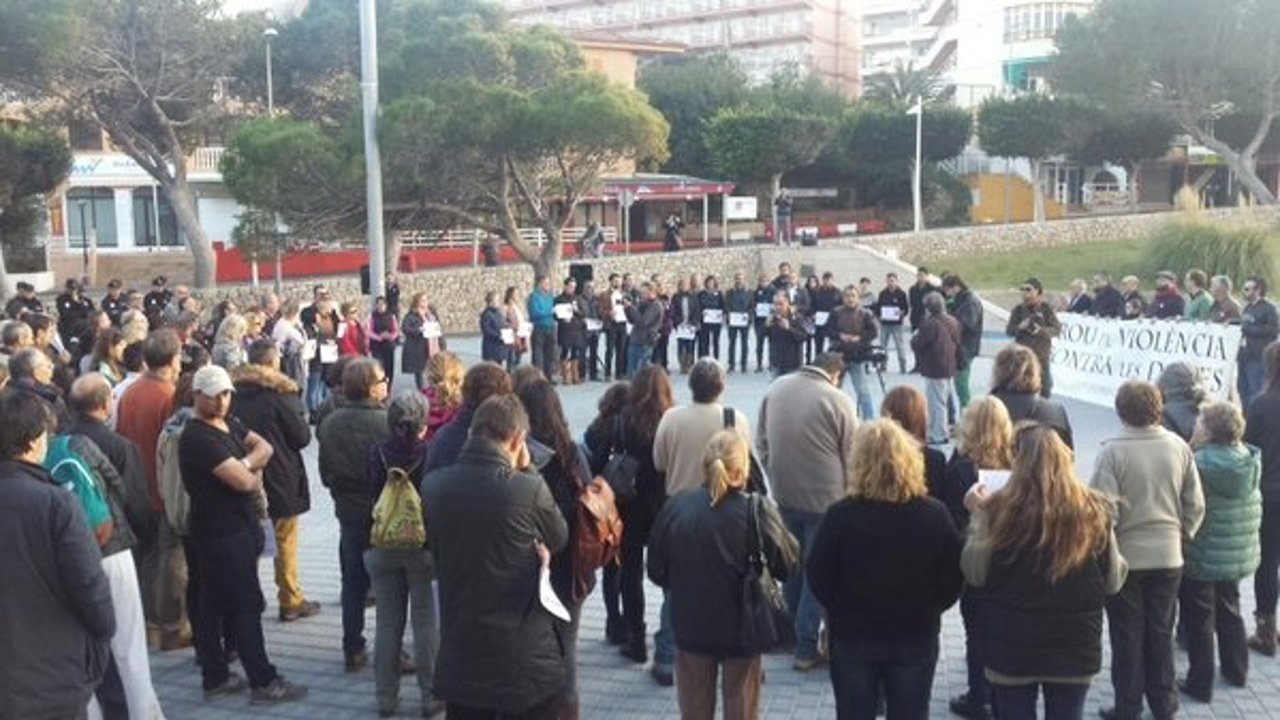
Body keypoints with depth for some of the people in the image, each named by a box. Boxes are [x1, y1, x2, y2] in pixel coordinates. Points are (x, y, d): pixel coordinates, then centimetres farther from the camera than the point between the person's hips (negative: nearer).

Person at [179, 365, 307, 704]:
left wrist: (244, 465, -15)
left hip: (237, 526, 9)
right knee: (247, 606, -5)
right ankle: (264, 683, 1)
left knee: (214, 604, 15)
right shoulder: (198, 438, -20)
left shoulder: (229, 424, 10)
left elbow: (263, 447, 3)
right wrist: (255, 474, -1)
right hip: (223, 533, -9)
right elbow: (244, 482, -23)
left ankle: (215, 678, 23)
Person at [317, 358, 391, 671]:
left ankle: (353, 650, 21)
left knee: (353, 585, 15)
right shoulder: (385, 422, -20)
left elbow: (325, 472, 6)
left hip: (349, 513, 5)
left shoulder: (330, 423, -2)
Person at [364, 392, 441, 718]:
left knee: (388, 624, 13)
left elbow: (371, 495, 1)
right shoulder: (430, 455, -16)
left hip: (383, 546, 3)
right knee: (426, 622, 8)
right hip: (423, 545, -2)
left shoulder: (376, 455, -8)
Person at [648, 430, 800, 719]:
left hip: (691, 626, 2)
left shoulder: (675, 507, -9)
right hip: (742, 628, -2)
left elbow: (656, 570, -1)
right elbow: (788, 564, -13)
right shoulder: (756, 510, -18)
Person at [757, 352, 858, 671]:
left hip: (784, 493, 5)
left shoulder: (775, 389, 0)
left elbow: (761, 443, 9)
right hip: (825, 498, -5)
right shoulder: (839, 401, -15)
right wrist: (848, 501, 5)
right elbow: (851, 459, -8)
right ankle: (805, 648, 13)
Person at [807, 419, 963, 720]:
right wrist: (926, 610, 11)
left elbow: (819, 577, -11)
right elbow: (952, 581, -6)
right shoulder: (935, 515, -12)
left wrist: (843, 611, 7)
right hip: (917, 638, 1)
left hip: (852, 638, -1)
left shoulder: (841, 515, -17)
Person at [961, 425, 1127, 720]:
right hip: (1075, 648, 2)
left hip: (1012, 647, -2)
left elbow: (975, 575, -6)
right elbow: (1114, 582, 1)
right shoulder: (1094, 510, -6)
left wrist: (980, 514, 1)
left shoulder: (999, 510, -14)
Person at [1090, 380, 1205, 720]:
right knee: (1161, 632, 16)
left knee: (1127, 635, 9)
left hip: (1125, 557, -3)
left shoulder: (1113, 451, -18)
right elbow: (1195, 504, 1)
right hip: (1168, 556, 4)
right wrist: (1181, 535, 16)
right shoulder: (1179, 447, -5)